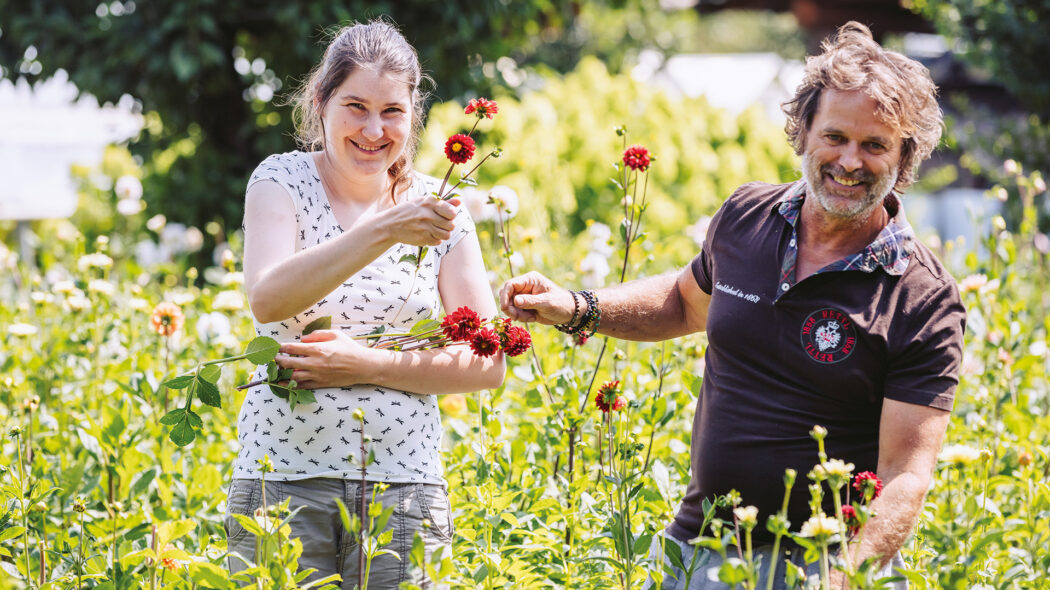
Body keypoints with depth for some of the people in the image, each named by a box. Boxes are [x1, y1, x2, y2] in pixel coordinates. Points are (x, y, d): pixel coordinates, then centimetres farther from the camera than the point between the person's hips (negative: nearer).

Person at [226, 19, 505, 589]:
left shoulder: (437, 209, 5)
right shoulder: (283, 180, 0)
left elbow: (486, 364, 2)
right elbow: (267, 300, -20)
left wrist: (368, 364, -11)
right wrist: (382, 232, -30)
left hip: (403, 486, 2)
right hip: (283, 481, -2)